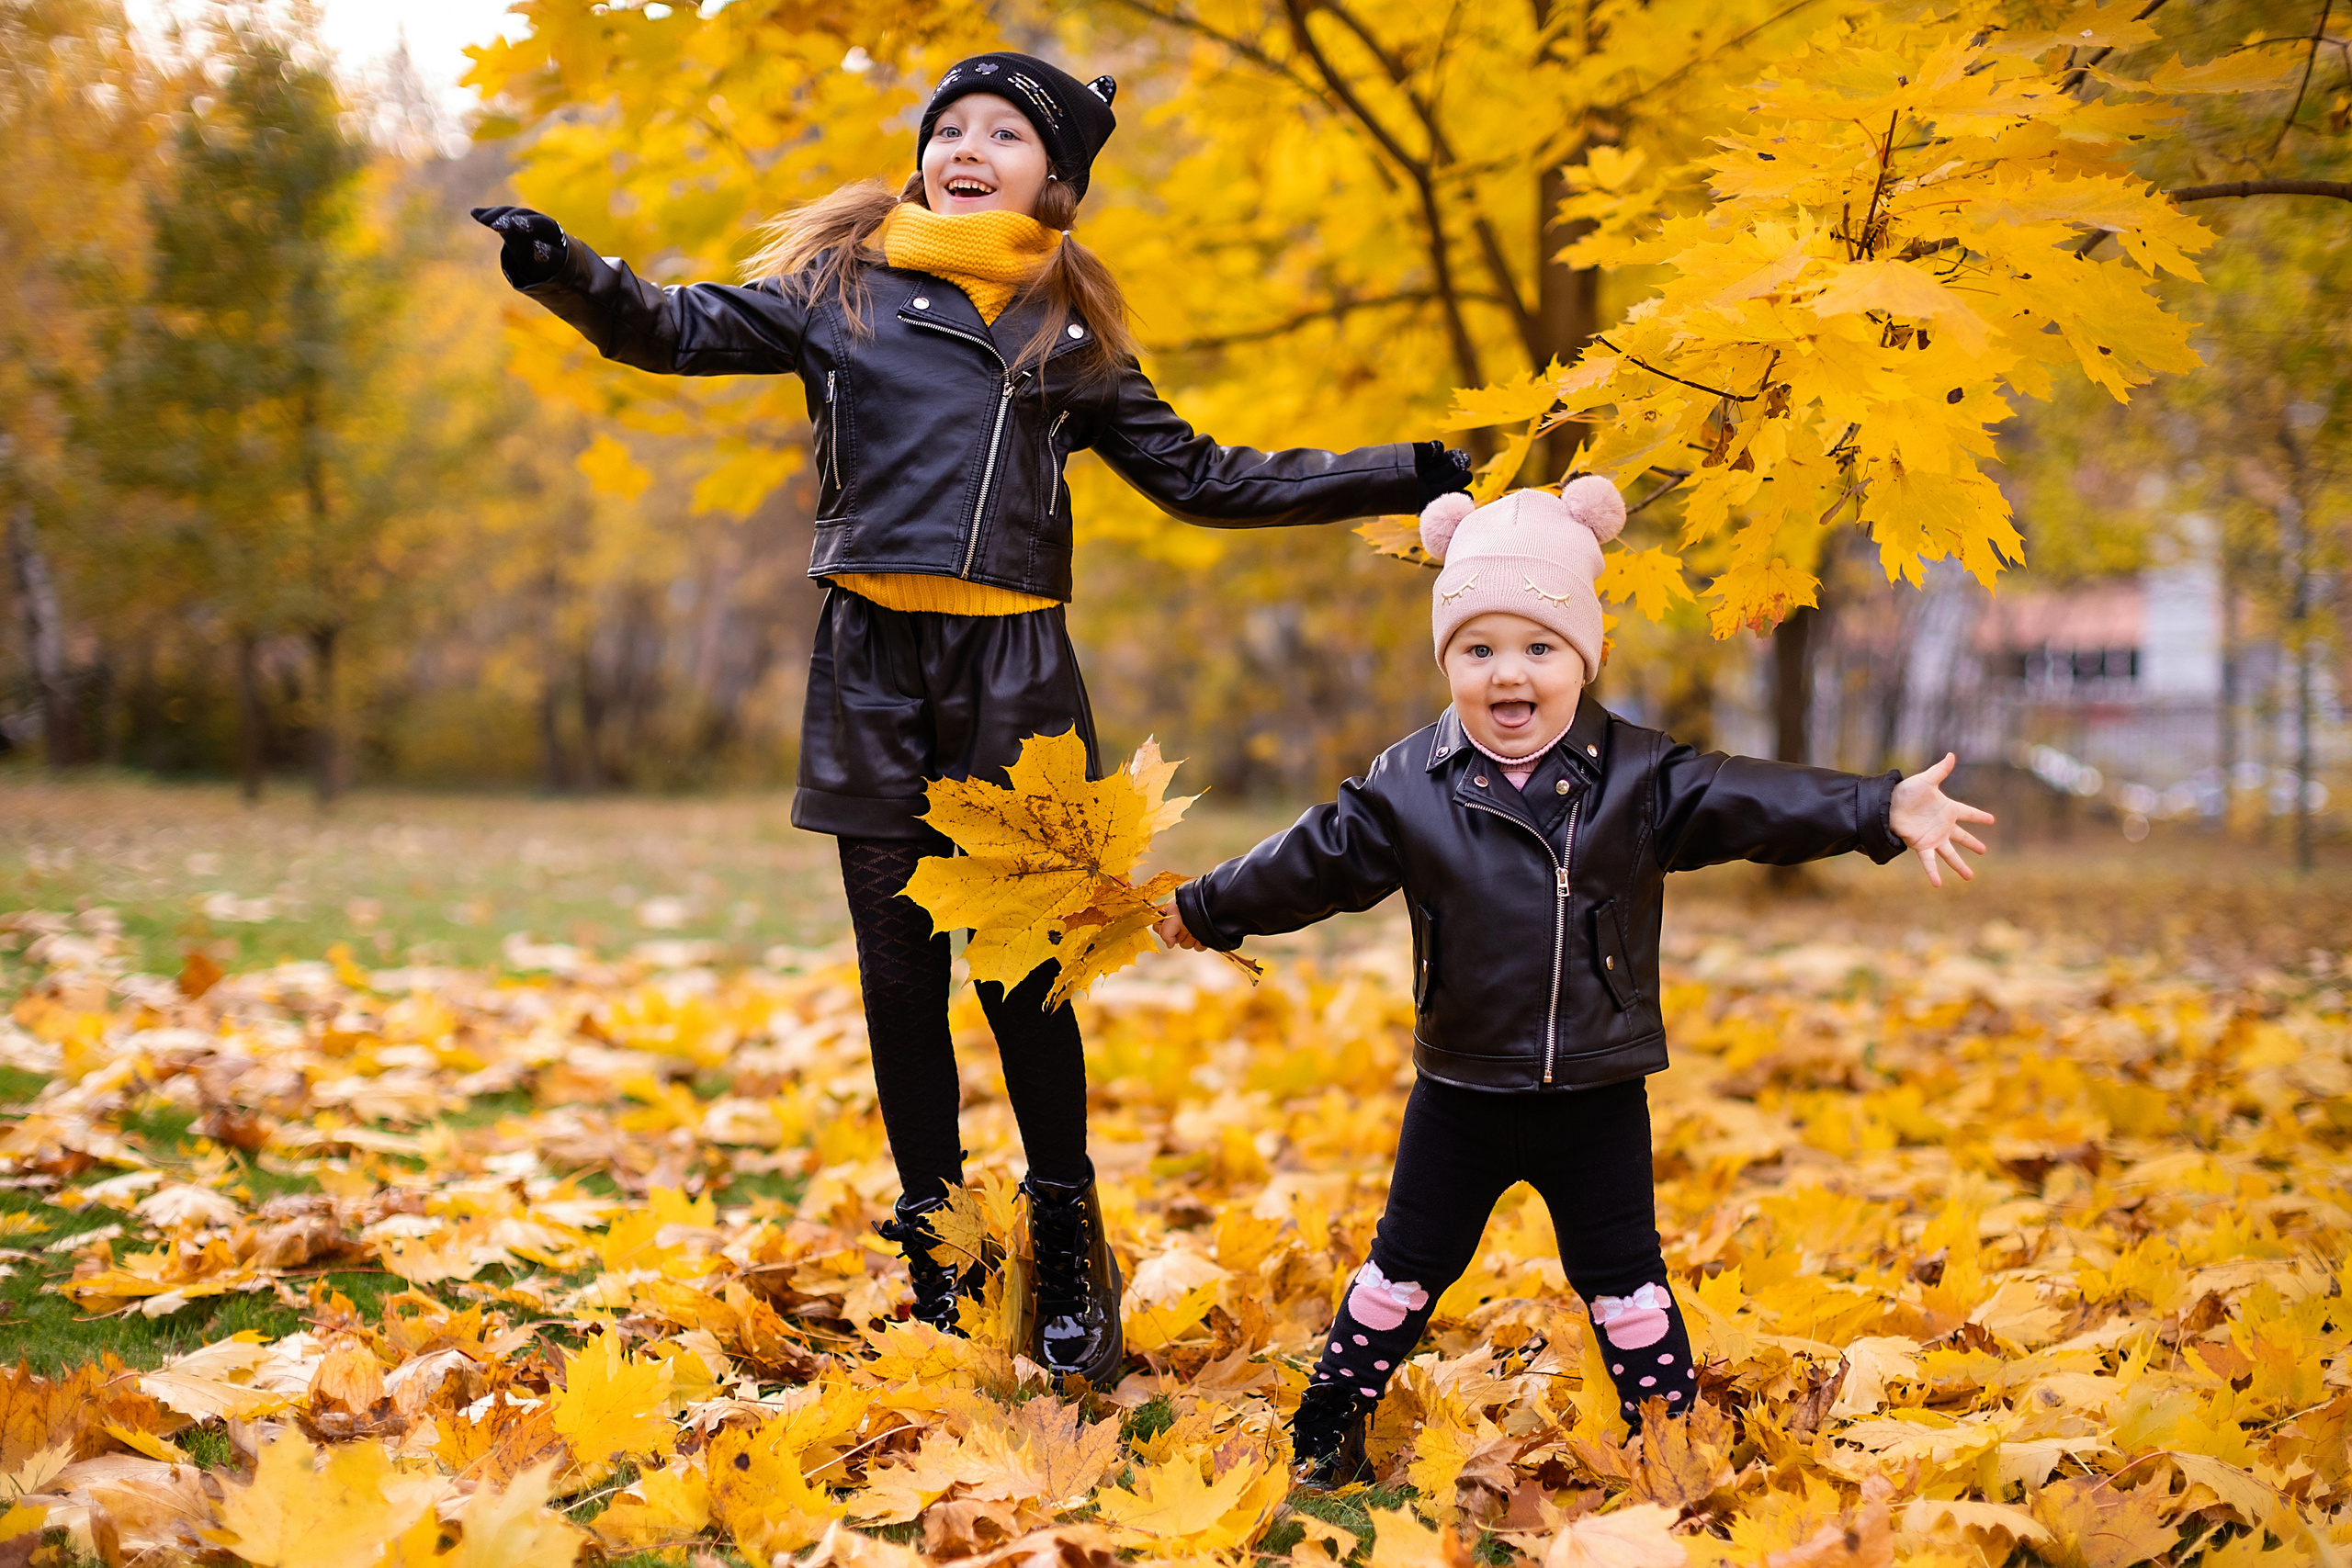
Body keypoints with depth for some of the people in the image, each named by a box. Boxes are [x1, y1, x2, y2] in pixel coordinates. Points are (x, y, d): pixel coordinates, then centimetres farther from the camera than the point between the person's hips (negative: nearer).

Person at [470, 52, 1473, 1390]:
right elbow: (685, 330, 5)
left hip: (1015, 677, 0)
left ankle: (1070, 1253, 15)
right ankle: (936, 1249, 18)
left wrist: (1403, 476, 15)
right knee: (902, 968, 5)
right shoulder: (843, 285, 10)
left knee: (1022, 970, 0)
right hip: (874, 667, 0)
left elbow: (1201, 478, 18)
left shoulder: (1073, 332, 14)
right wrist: (568, 270, -15)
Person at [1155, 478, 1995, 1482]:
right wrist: (1207, 908, 14)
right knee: (1408, 1264, 13)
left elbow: (1751, 803, -15)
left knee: (1623, 1278, 8)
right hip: (1461, 1094, 1)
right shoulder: (1409, 787, -5)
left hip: (1597, 1096, -1)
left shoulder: (1637, 778, -8)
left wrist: (1882, 810, -27)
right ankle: (1330, 1419, 28)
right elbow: (1318, 859, 6)